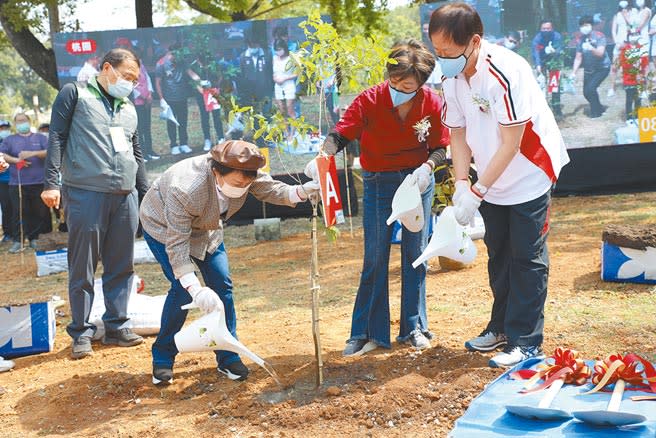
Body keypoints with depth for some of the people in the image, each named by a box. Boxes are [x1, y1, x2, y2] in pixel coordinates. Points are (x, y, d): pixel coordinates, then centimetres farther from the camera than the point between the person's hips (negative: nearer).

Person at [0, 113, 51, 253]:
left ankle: (34, 238, 12)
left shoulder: (40, 138, 11)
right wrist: (16, 160, -11)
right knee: (18, 213, -3)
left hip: (39, 182, 0)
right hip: (17, 183, 0)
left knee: (39, 212, 2)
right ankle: (18, 240, 0)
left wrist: (33, 153, -15)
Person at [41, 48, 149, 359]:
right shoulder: (75, 94, 4)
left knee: (121, 266, 8)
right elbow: (56, 138, -3)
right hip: (85, 193, -5)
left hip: (126, 196, 6)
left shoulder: (128, 108, 20)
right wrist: (51, 183, -12)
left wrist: (146, 195, 22)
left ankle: (116, 327, 18)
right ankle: (81, 333, 9)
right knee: (83, 268, -1)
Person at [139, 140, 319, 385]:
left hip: (204, 228, 6)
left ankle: (228, 357, 7)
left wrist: (301, 191, -37)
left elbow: (272, 190, -15)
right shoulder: (185, 190, -43)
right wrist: (196, 289, -42)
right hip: (164, 227, -6)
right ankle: (162, 359, 0)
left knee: (222, 284, -4)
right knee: (182, 289, -18)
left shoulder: (244, 174, -27)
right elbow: (176, 244, -38)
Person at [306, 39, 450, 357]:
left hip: (418, 180, 2)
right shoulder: (369, 100, -18)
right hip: (379, 183, -1)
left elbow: (440, 148, -3)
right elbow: (340, 134, -22)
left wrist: (427, 167, -23)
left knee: (415, 254, 8)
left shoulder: (432, 104, -13)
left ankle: (414, 328, 21)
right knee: (375, 258, 0)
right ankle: (369, 333, 10)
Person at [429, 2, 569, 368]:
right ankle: (502, 327, 29)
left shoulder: (506, 73, -28)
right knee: (498, 255, 15)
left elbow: (511, 144, -27)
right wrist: (461, 183, -12)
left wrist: (477, 193, -26)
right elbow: (458, 133, 0)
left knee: (527, 258, -2)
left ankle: (526, 342, 5)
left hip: (529, 176, -7)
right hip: (492, 181, 7)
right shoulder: (453, 77, -6)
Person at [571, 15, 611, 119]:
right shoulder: (581, 40, -3)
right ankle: (600, 107, 30)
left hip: (602, 68, -5)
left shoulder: (599, 36, -15)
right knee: (586, 92, 4)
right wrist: (574, 72, -9)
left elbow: (600, 53, -27)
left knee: (591, 88, -20)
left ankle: (595, 111, 0)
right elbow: (578, 58, 0)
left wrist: (592, 49, -47)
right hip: (589, 69, 5)